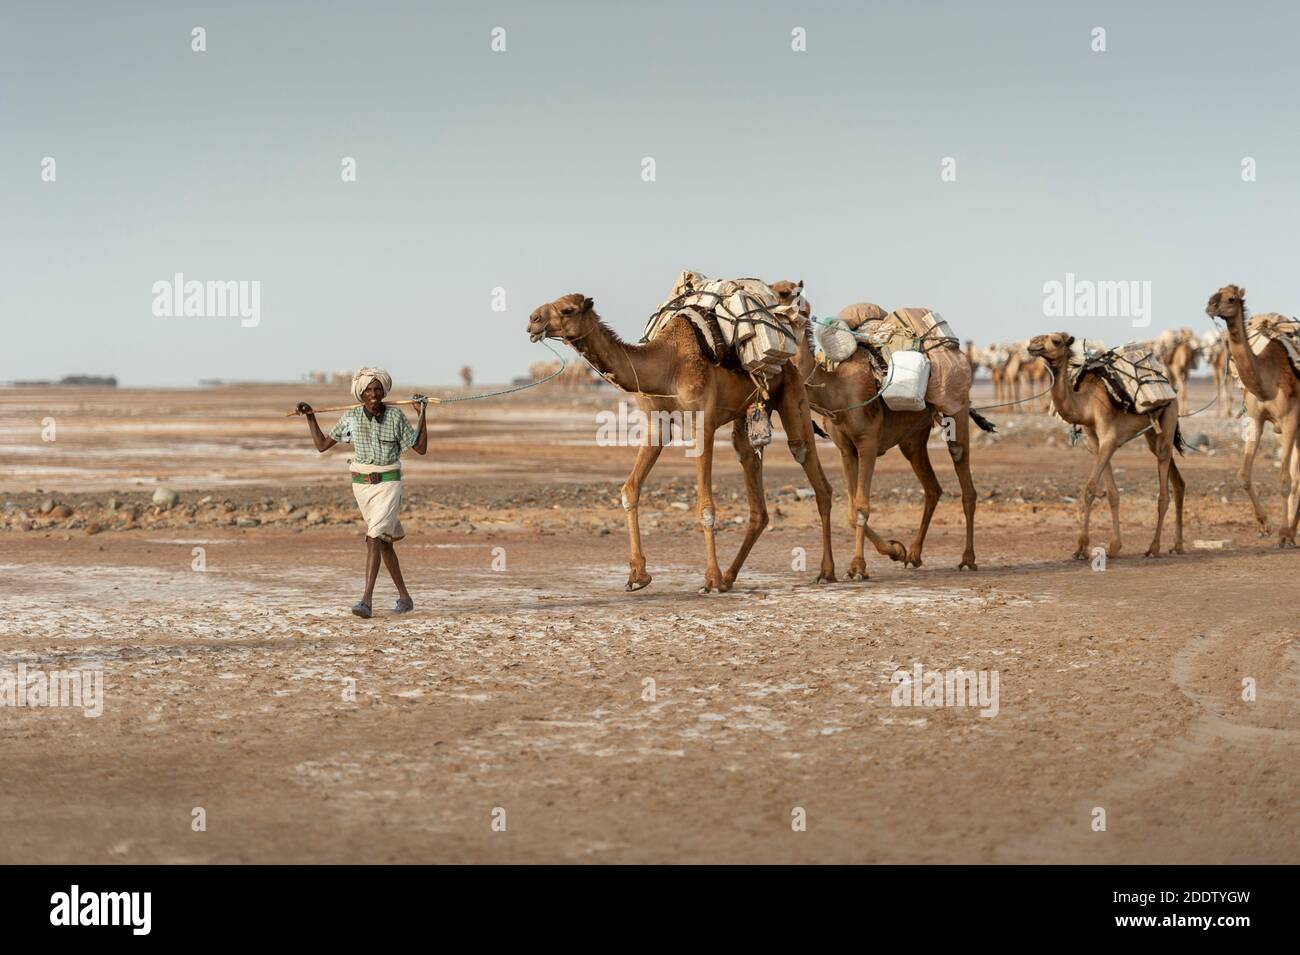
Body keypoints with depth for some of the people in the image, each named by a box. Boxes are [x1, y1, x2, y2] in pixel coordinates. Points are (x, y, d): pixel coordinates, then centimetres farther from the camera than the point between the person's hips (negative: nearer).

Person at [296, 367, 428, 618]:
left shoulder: (395, 416, -4)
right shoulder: (351, 417, 1)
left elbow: (421, 448, -1)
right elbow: (322, 445, 7)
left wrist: (422, 414, -7)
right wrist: (310, 417, 1)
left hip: (388, 484, -3)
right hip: (362, 484, 3)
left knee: (374, 537, -19)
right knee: (385, 541, 11)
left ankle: (367, 600, -26)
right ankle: (404, 597, 24)